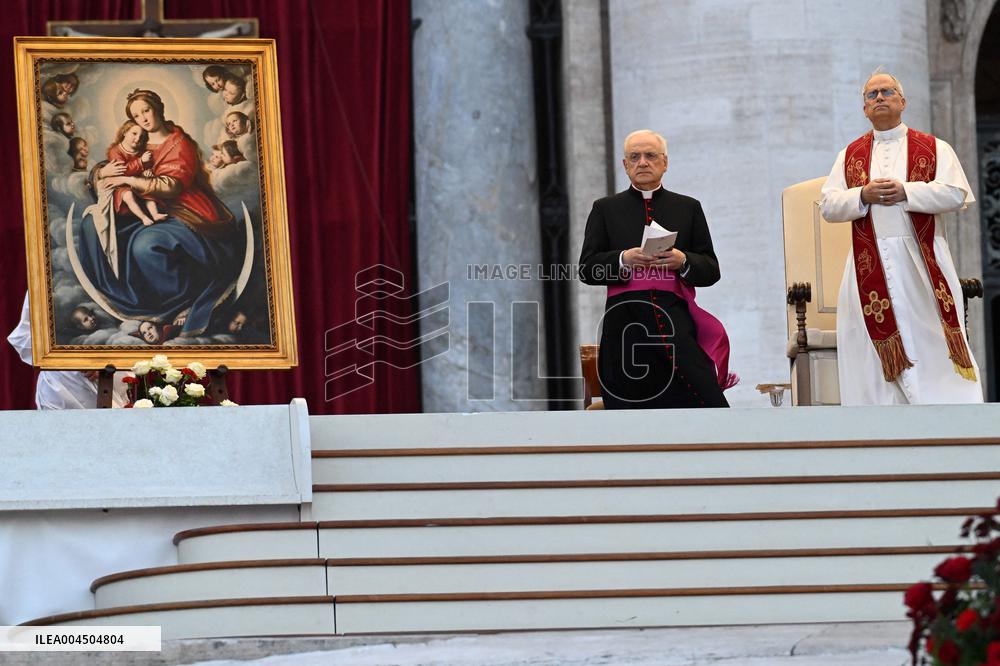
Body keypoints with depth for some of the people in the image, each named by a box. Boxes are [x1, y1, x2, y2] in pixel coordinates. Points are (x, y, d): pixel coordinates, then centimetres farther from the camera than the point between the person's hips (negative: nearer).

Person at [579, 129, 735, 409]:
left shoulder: (688, 208, 18)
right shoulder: (606, 209, 16)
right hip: (625, 322, 0)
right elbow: (587, 267, 6)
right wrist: (623, 260, -12)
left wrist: (683, 261, -9)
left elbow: (711, 270, 12)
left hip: (677, 321, 0)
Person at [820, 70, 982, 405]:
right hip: (869, 264, 2)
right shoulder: (850, 155, 16)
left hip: (922, 262, -2)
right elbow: (828, 205, 7)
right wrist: (864, 195, -11)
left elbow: (956, 193, -6)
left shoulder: (933, 148, 8)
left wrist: (905, 191, -14)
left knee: (930, 343, -5)